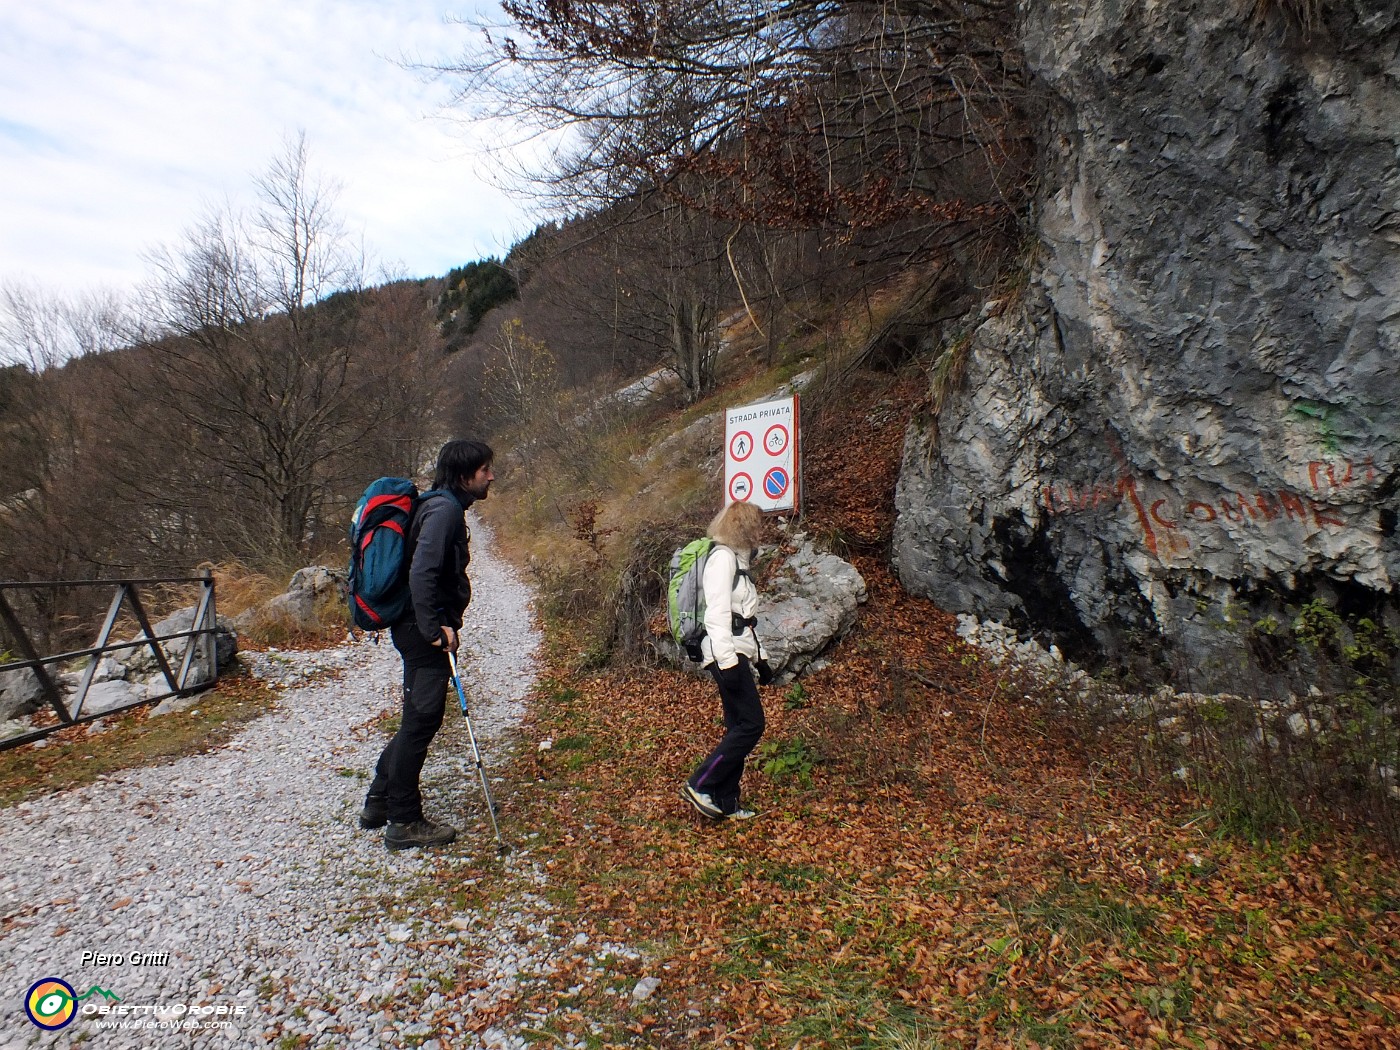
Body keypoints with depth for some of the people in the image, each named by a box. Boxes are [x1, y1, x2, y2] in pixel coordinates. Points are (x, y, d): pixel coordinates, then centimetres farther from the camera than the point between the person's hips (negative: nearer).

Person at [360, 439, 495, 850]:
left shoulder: (445, 506, 16)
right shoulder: (444, 509, -16)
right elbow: (421, 573, -26)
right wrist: (434, 628, -25)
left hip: (422, 627, 10)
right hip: (423, 629, -10)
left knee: (418, 719, 18)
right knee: (422, 719, -3)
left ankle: (379, 802, 30)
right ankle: (404, 822, 8)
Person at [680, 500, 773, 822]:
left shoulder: (737, 560, 20)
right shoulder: (723, 557, -10)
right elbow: (717, 613, -19)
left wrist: (760, 658, 23)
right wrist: (728, 662, -24)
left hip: (739, 654, 10)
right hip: (727, 654, -10)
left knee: (738, 728, 8)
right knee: (751, 724, -9)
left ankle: (725, 803, 13)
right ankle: (698, 786, -4)